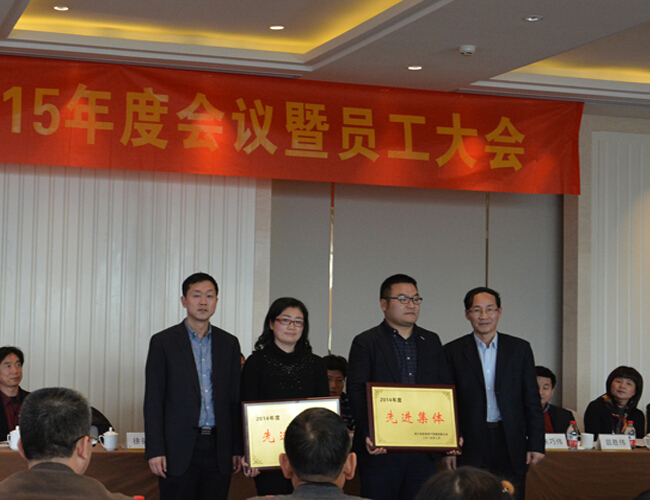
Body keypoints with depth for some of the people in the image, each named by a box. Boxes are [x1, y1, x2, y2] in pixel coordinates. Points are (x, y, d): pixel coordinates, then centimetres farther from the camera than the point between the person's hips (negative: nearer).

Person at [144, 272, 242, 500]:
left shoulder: (229, 343, 12)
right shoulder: (163, 342, 2)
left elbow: (235, 399, 13)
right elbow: (153, 401, -1)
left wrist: (237, 448, 8)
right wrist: (154, 450, -8)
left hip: (219, 450, 3)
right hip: (179, 451, -3)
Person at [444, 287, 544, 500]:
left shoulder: (520, 349, 9)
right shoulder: (453, 352, 5)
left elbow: (532, 400, 8)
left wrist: (536, 444, 2)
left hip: (510, 446, 1)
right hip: (470, 448, -1)